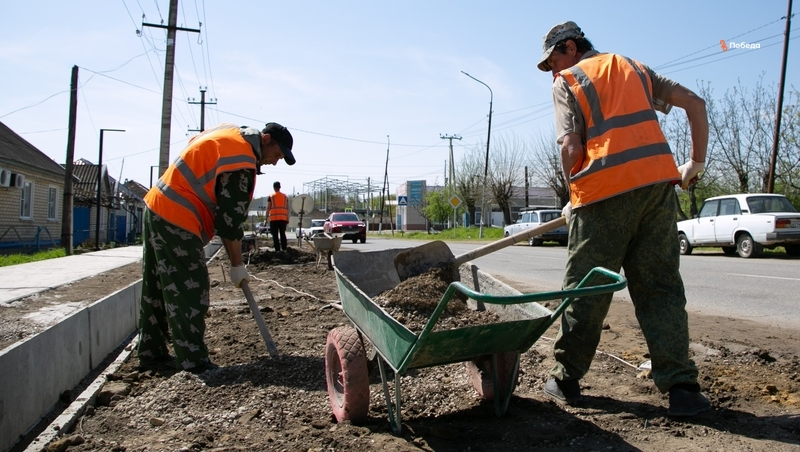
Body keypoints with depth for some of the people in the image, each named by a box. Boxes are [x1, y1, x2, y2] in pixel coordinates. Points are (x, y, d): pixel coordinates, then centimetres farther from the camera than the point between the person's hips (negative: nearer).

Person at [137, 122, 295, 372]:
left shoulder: (229, 132, 11)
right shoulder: (242, 162, -18)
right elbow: (231, 219, -17)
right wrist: (237, 265, -9)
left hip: (156, 207, 11)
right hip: (177, 221, -11)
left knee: (156, 288, 16)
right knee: (190, 294, -7)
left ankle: (151, 352, 27)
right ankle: (194, 362, -2)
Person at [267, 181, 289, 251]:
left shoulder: (271, 197, 4)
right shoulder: (285, 196, 12)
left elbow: (268, 208, -1)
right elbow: (287, 208, 9)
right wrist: (288, 219, 13)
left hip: (274, 218, -3)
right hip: (283, 218, 3)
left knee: (275, 235, 0)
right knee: (283, 234, 10)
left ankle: (277, 250, -6)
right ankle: (284, 249, 6)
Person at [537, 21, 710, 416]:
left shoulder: (567, 82, 7)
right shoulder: (633, 68, 23)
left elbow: (571, 149, -6)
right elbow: (694, 102, 17)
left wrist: (573, 197, 7)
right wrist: (695, 164, 20)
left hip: (604, 191, -4)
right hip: (658, 182, 5)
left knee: (584, 290, 6)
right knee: (661, 288, 9)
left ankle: (566, 380, 16)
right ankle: (681, 387, 5)